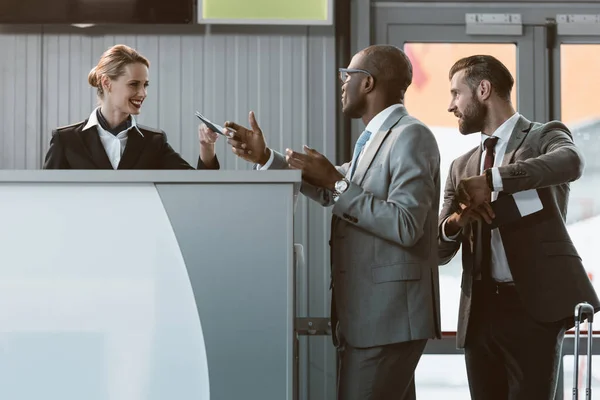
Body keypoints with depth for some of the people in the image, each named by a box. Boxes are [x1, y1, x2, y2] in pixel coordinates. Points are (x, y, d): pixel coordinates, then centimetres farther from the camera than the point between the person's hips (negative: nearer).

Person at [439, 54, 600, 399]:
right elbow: (439, 251, 15)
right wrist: (453, 223, -8)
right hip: (480, 309, 5)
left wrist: (491, 179, -25)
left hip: (534, 305, -5)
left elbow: (570, 163, -22)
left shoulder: (545, 136, 4)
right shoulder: (462, 167, 19)